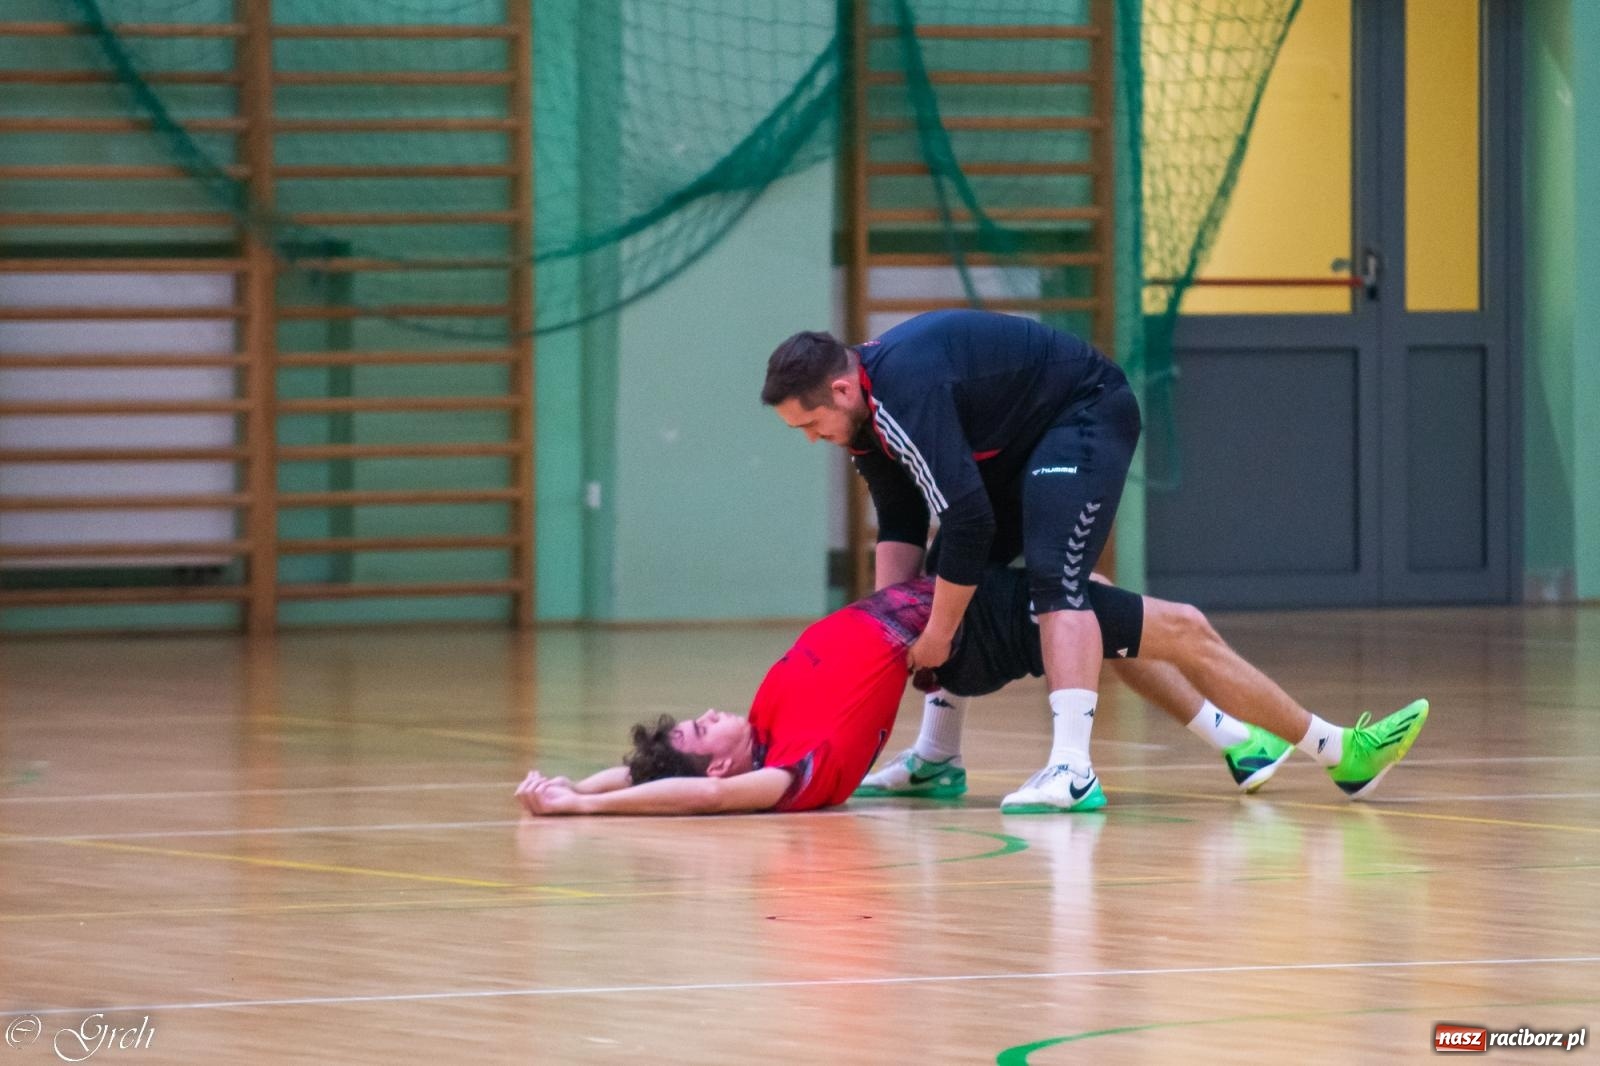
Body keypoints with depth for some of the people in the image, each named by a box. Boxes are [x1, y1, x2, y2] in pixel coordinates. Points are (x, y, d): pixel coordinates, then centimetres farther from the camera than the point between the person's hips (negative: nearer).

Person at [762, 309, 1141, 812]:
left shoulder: (905, 392, -34)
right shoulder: (865, 405, -4)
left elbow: (968, 519, -35)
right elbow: (900, 522, 4)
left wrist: (936, 637, -26)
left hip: (1087, 413, -11)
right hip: (1016, 437, 11)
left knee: (1054, 578, -26)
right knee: (949, 578, 12)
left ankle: (1073, 769, -34)